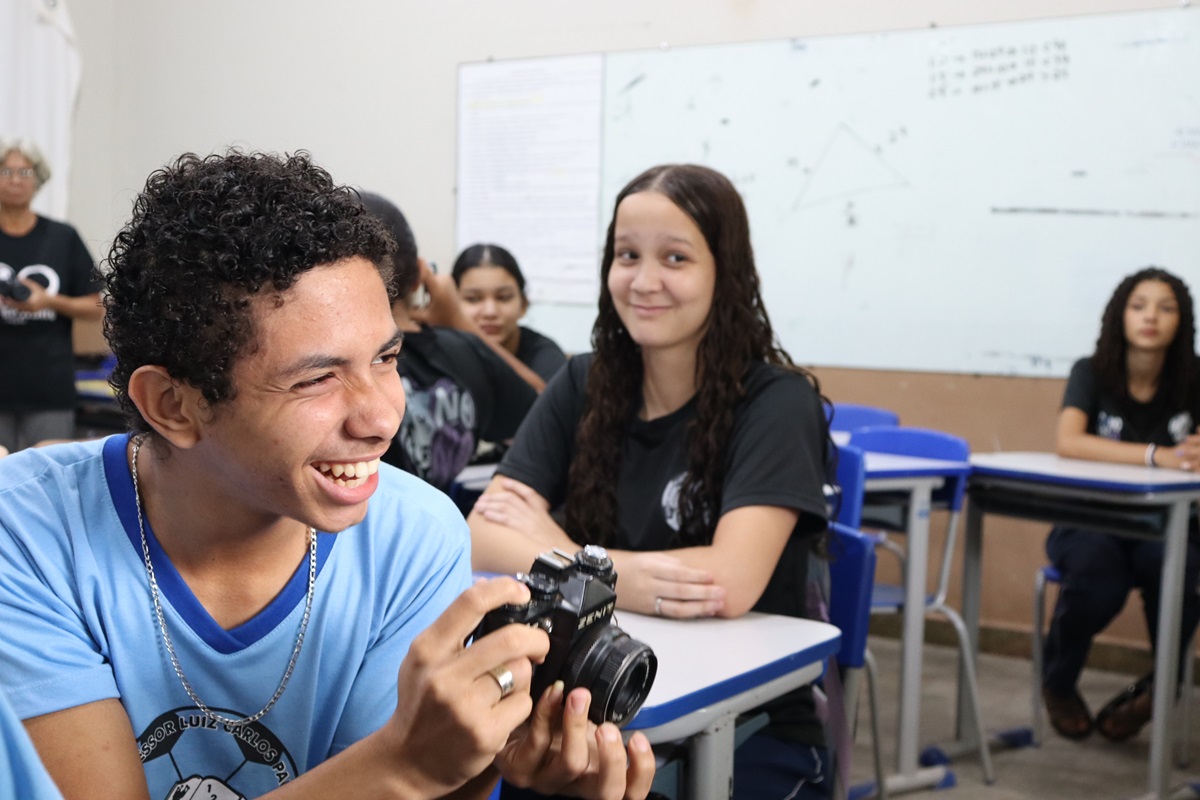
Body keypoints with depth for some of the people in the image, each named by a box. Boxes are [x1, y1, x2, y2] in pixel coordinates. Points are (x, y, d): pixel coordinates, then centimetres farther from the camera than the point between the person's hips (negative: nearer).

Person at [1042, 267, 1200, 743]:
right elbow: (1068, 442, -24)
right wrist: (1157, 456, -34)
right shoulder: (1092, 373, -6)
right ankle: (1058, 684, -2)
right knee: (1098, 576, -35)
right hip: (1089, 520, -1)